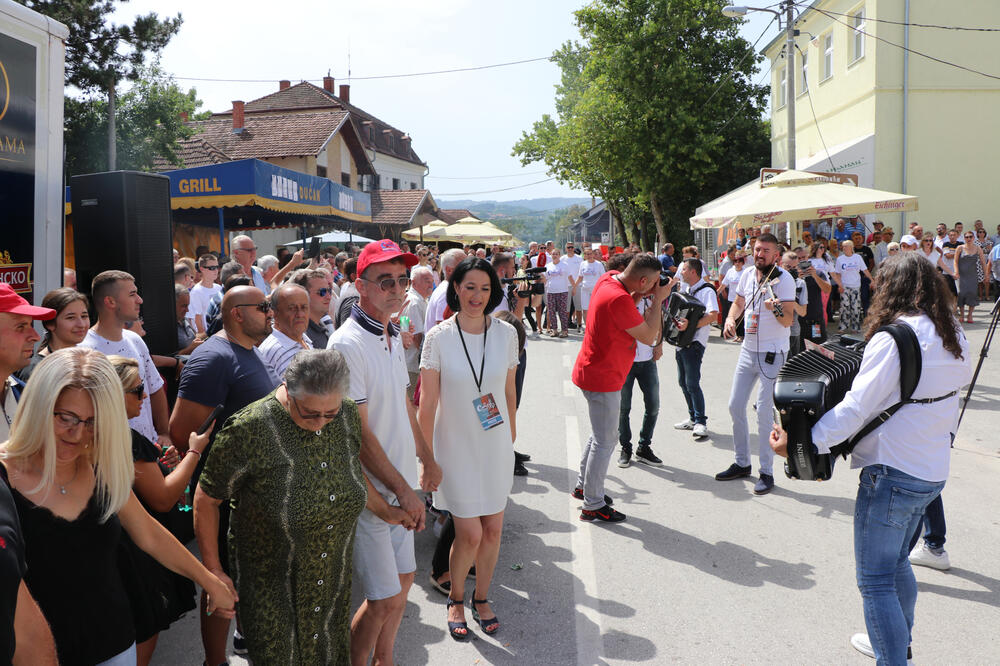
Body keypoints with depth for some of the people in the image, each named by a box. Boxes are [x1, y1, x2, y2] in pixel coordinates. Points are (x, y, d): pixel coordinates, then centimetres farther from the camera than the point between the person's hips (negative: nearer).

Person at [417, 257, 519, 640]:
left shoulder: (506, 333, -3)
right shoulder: (439, 337, -11)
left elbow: (509, 392, 7)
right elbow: (428, 403, -8)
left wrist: (512, 440, 11)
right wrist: (427, 459, -7)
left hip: (496, 447, 3)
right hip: (457, 448, -3)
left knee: (493, 529, 11)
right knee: (470, 534, -1)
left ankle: (481, 598, 36)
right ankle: (456, 599, 28)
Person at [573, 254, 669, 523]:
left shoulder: (608, 279, 0)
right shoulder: (618, 298, -28)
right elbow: (648, 336, -21)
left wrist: (640, 294, 2)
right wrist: (657, 299, -13)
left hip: (595, 372, 10)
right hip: (602, 378, -10)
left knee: (601, 434, 23)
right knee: (605, 441, 0)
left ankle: (583, 486, 36)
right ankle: (593, 505, 11)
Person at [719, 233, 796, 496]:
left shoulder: (783, 280, -13)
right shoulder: (748, 274, 4)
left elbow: (788, 321, -19)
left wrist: (776, 309, -40)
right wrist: (730, 319, 0)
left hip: (772, 353, -6)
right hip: (748, 349, 7)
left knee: (764, 411, -7)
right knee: (735, 405, 9)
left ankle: (766, 472, 6)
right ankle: (742, 463, 25)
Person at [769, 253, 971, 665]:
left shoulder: (893, 338, -20)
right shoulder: (954, 337, 4)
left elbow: (856, 407, -26)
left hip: (893, 472, -9)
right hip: (933, 471, 9)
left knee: (875, 579, 0)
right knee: (896, 561, 26)